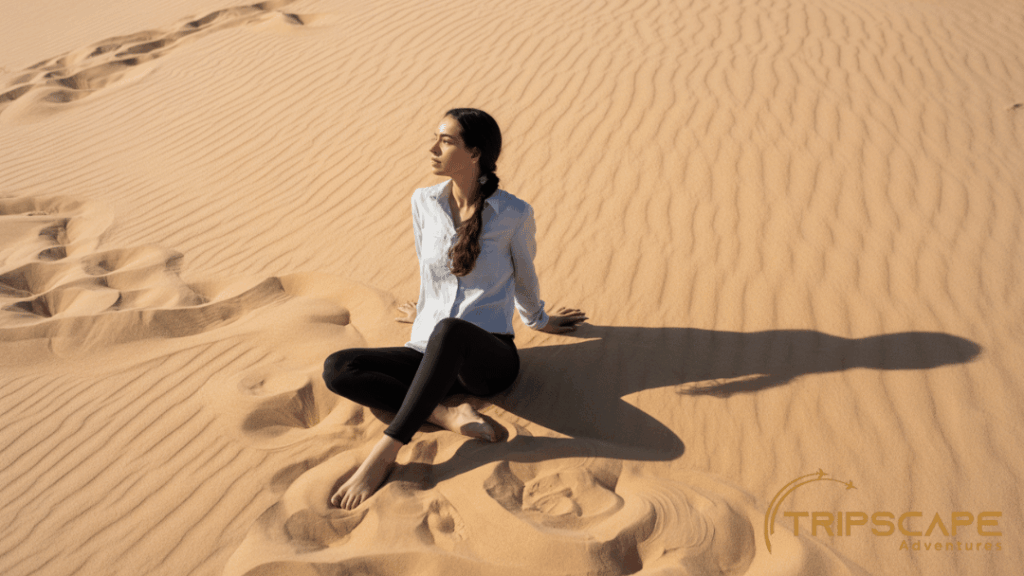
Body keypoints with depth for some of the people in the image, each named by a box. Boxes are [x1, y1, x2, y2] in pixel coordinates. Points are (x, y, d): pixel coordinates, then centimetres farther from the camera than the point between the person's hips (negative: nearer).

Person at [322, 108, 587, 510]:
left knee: (450, 331, -41)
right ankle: (447, 415, -26)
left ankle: (386, 452, -37)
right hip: (430, 353, 5)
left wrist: (537, 320, 31)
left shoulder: (514, 214, -6)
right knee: (337, 368, -19)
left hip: (490, 356, -4)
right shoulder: (423, 202, 5)